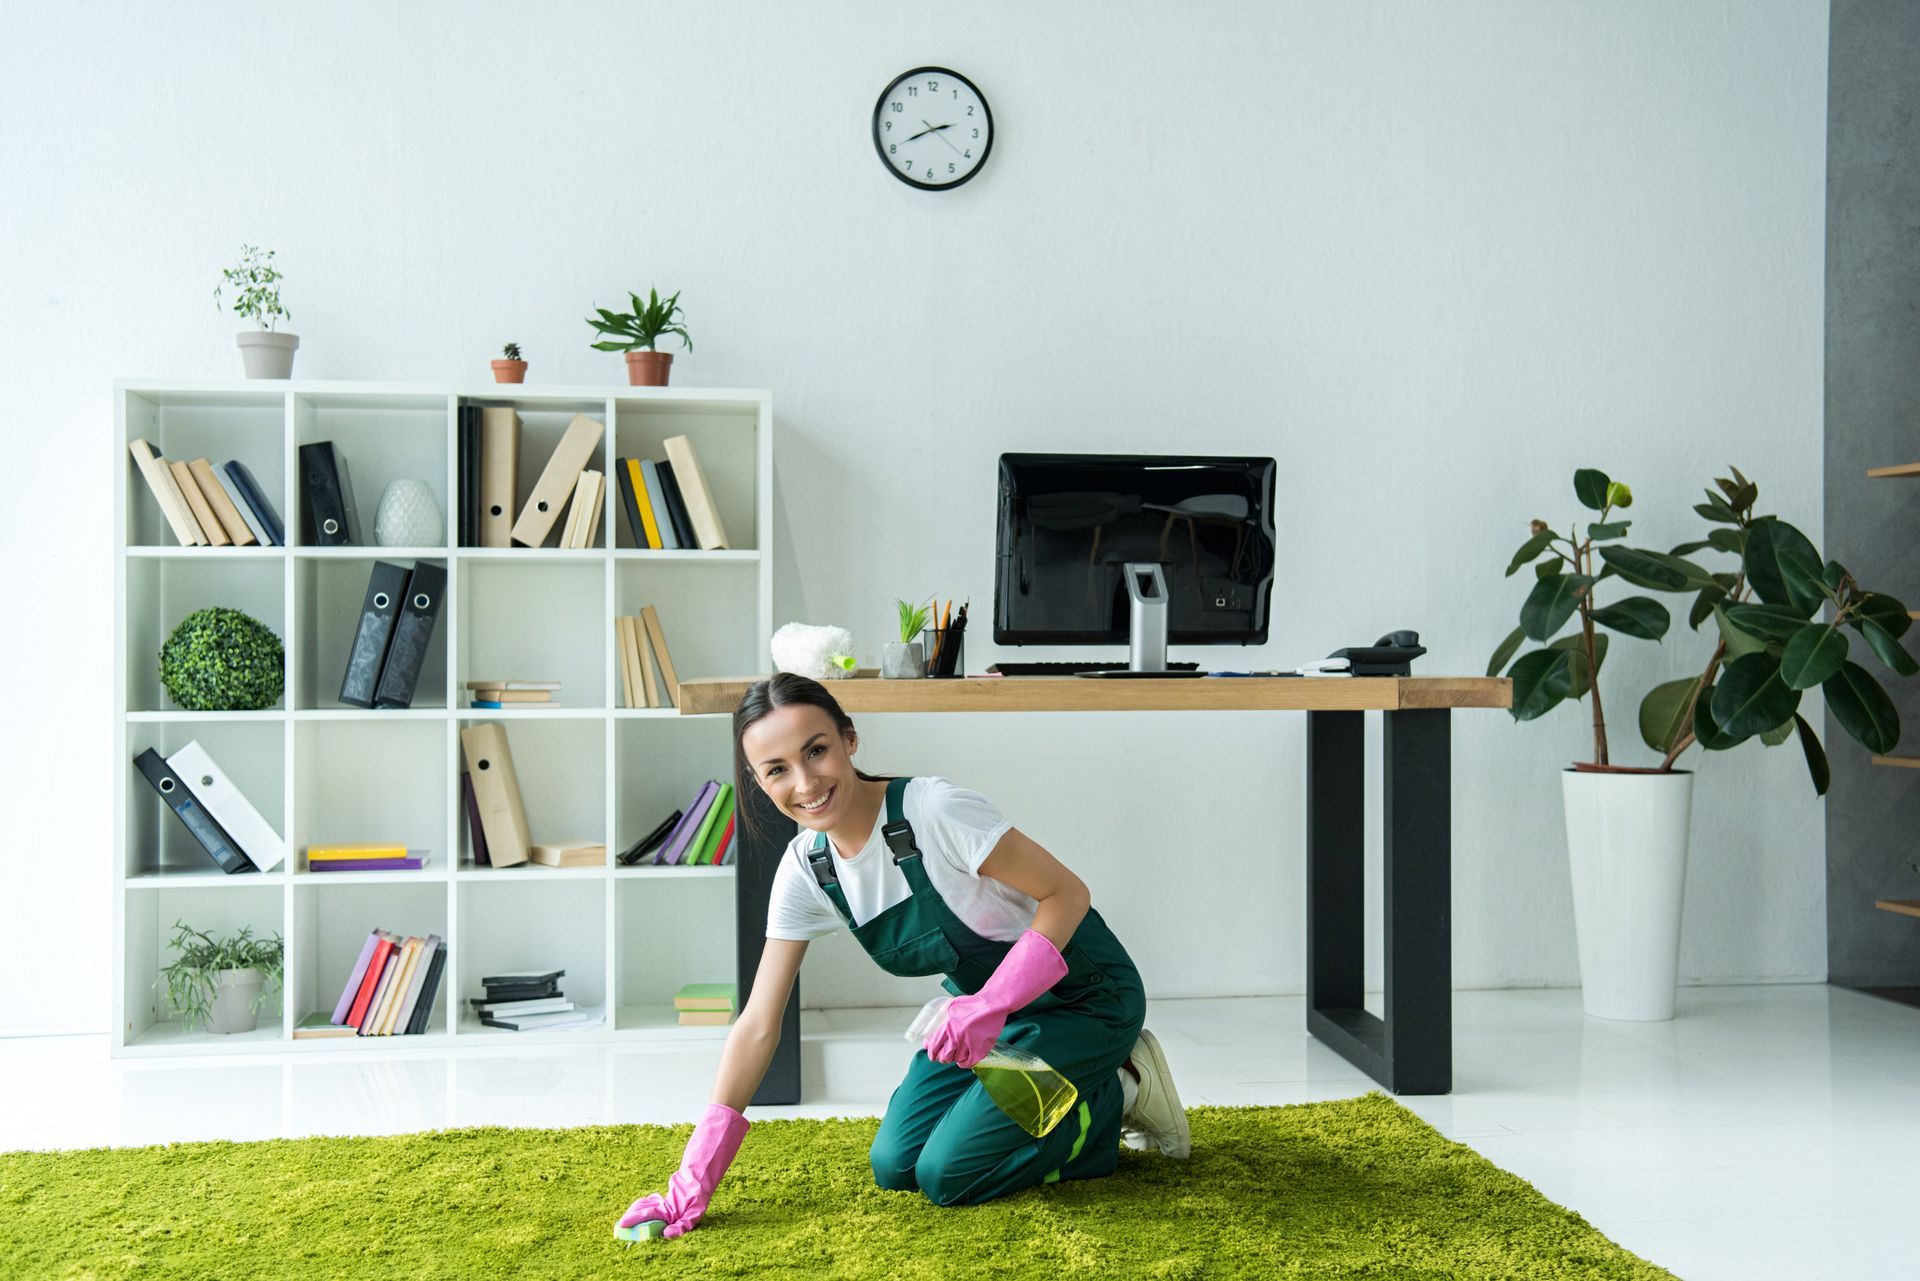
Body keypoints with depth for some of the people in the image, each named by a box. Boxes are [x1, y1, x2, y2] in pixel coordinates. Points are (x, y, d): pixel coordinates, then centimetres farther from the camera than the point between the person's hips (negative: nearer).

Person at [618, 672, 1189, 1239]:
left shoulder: (933, 810, -30)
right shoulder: (804, 868, -10)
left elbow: (1067, 893, -21)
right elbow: (758, 1025, -8)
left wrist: (992, 1004, -33)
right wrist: (693, 1183, -12)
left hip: (1081, 996, -7)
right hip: (986, 1002, 7)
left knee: (948, 1174, -11)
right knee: (895, 1165, 2)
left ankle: (1120, 1096, 8)